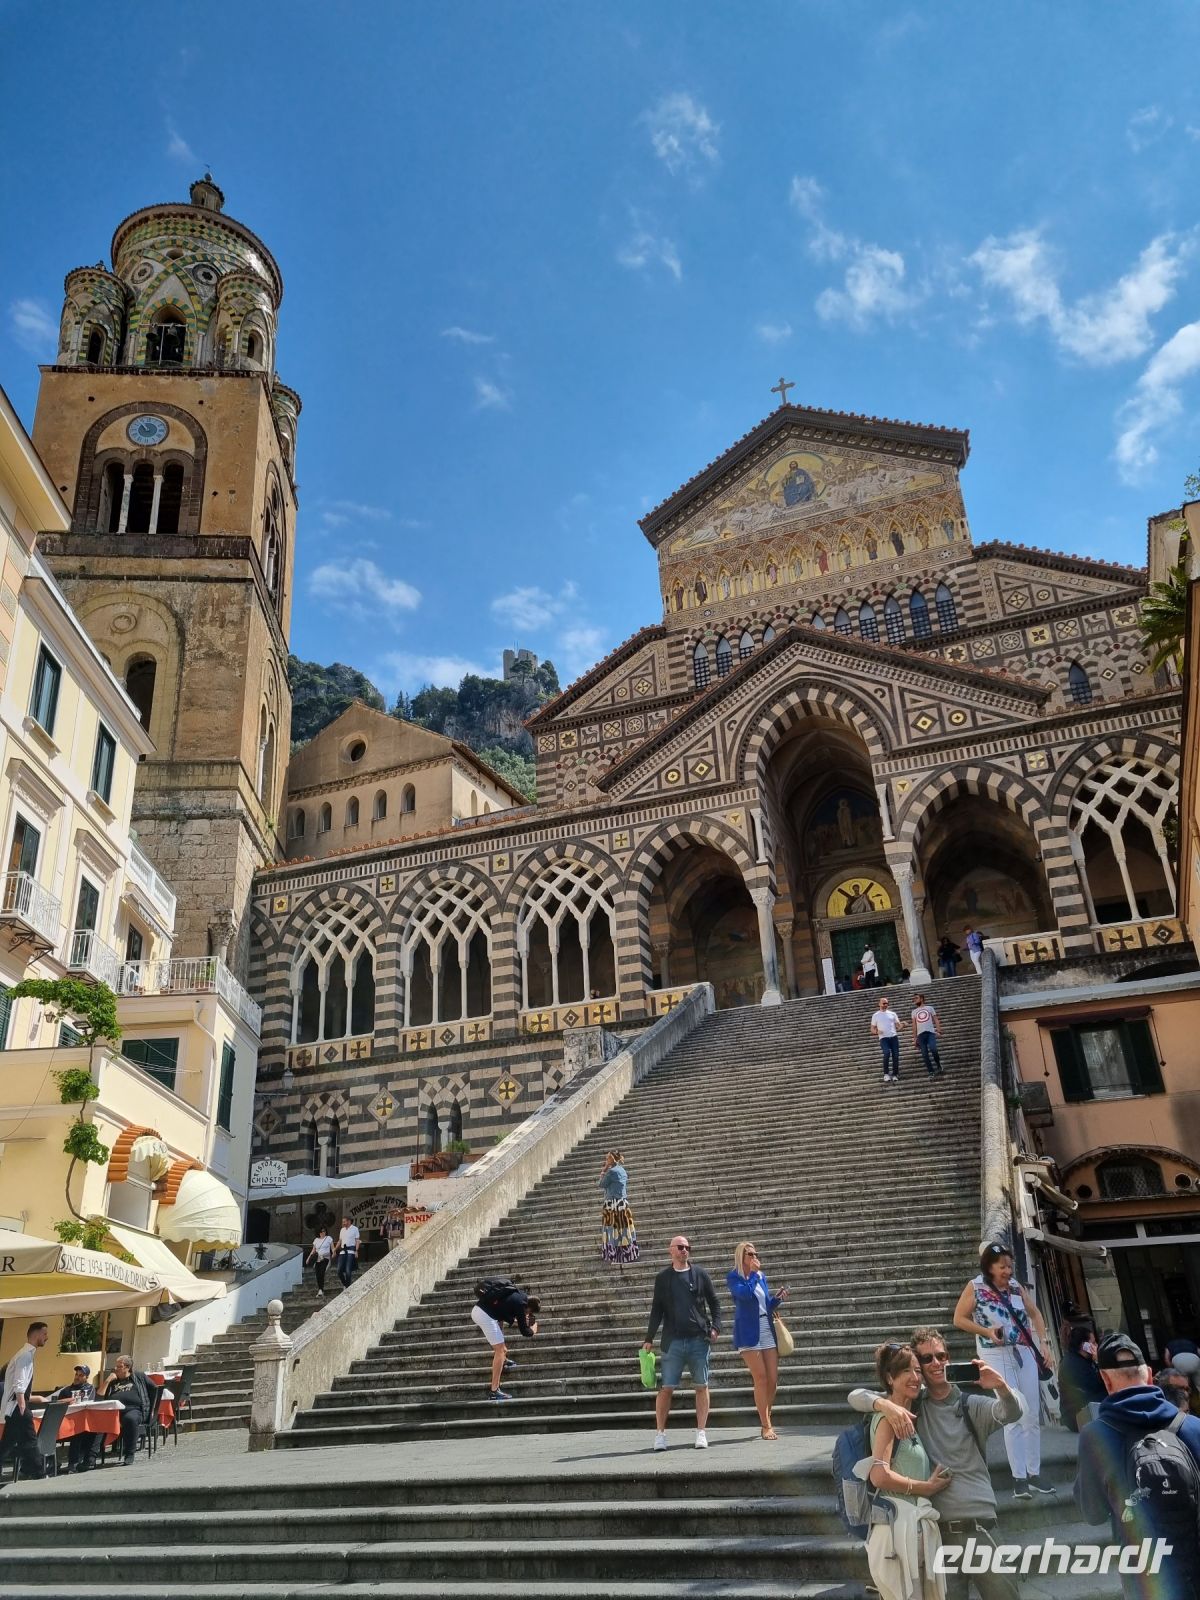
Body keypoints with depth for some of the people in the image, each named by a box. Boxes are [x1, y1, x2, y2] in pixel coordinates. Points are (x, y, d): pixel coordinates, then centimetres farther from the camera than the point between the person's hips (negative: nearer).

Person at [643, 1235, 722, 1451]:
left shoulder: (700, 1274, 5)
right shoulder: (663, 1278, 6)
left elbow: (713, 1303, 8)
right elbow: (656, 1310, 7)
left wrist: (715, 1327, -6)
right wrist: (649, 1338, 1)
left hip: (699, 1339, 0)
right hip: (673, 1341, 0)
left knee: (702, 1386, 4)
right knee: (667, 1387, -2)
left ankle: (701, 1433, 13)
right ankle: (660, 1433, 8)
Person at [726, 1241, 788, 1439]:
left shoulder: (761, 1276, 14)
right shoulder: (733, 1277, -3)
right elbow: (745, 1293, -22)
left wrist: (778, 1299, 0)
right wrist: (754, 1273, -12)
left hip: (768, 1331, 6)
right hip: (748, 1333, -6)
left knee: (773, 1380, 4)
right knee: (761, 1379, -8)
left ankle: (766, 1421, 19)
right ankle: (766, 1426, 0)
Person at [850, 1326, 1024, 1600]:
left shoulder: (971, 1405, 4)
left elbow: (1012, 1412, -15)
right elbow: (856, 1396, -2)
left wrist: (1001, 1387, -37)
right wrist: (886, 1404, -23)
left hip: (977, 1524, -1)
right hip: (935, 1527, 1)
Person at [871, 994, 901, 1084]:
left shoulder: (892, 1013, 15)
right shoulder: (876, 1015, 11)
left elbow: (898, 1026, 14)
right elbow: (872, 1029, 12)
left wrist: (899, 1026, -10)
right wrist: (877, 1031, -10)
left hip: (893, 1037, 3)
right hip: (883, 1038, -3)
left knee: (895, 1055, -5)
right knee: (887, 1053, -24)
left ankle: (895, 1075, 7)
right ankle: (886, 1074, -15)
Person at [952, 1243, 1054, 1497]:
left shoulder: (1016, 1286, 5)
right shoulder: (975, 1287, -7)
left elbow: (1035, 1314, 16)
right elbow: (959, 1319, -4)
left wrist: (1045, 1344, 5)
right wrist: (986, 1331, -16)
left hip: (1025, 1353, 5)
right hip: (996, 1356, -5)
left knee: (1032, 1417, 8)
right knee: (1013, 1419, -5)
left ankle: (1034, 1475, 19)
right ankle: (1019, 1478, 4)